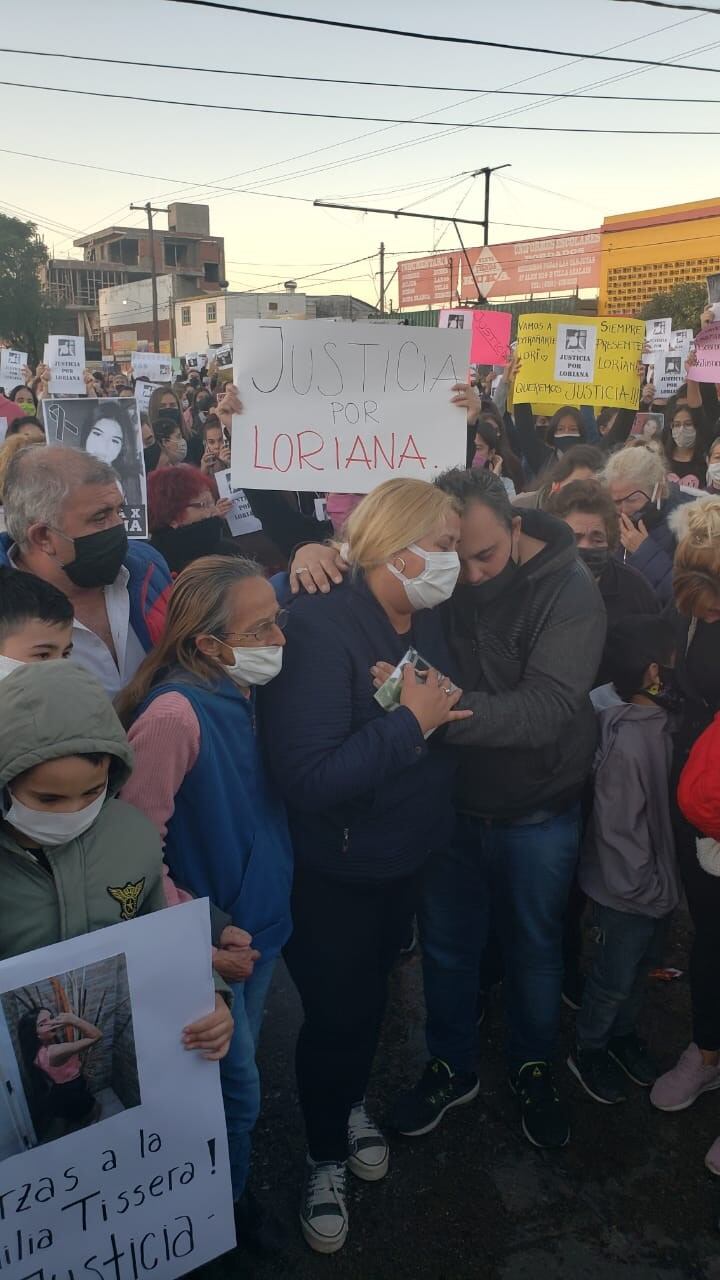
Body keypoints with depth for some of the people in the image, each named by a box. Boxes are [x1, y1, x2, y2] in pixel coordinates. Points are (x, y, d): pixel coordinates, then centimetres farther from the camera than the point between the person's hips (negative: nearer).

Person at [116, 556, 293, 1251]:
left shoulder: (245, 692, -5)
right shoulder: (176, 712, -30)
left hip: (259, 925, 7)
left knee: (235, 1081, 26)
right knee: (237, 1093, 13)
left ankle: (230, 1197, 51)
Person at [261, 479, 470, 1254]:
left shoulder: (425, 620, -5)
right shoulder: (322, 625, -28)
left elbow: (448, 716, 7)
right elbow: (306, 779, -36)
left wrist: (442, 711, -15)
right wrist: (411, 721, -29)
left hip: (405, 857, 7)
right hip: (333, 872, -7)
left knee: (372, 993, 27)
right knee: (336, 1013, 12)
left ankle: (351, 1104, 55)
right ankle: (324, 1156, 40)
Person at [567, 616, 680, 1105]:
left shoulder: (657, 717, -7)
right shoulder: (626, 742, -30)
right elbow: (617, 831, -23)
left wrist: (663, 882, 7)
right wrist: (648, 889, -13)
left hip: (658, 878, 7)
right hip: (628, 891, -7)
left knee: (643, 965, 26)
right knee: (614, 978, 13)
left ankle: (623, 1034, 49)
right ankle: (589, 1051, 37)